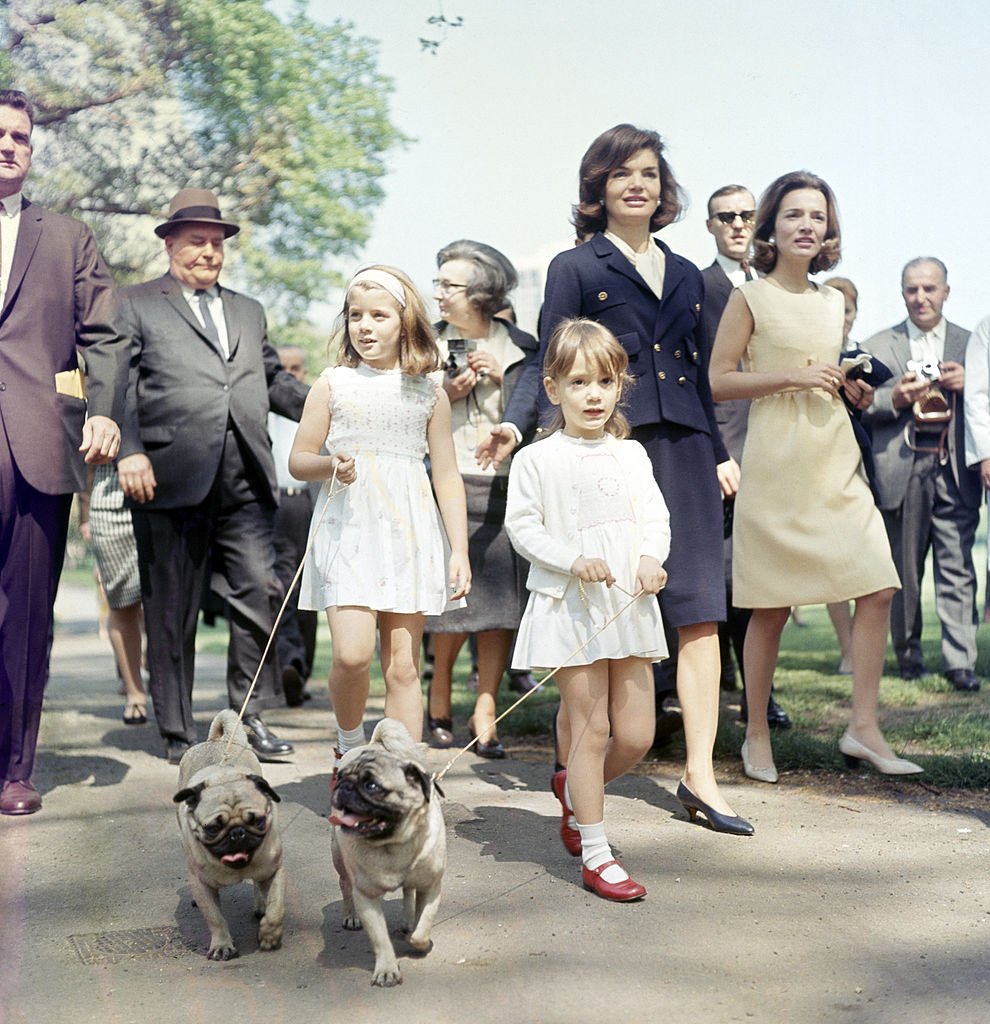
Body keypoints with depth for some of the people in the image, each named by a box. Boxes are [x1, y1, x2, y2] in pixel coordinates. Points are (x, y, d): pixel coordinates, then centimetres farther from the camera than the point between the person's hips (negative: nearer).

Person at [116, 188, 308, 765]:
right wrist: (130, 451, -13)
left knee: (260, 595, -2)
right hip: (172, 478, -4)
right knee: (172, 611, 3)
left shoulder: (249, 311, 25)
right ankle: (179, 733, 12)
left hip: (246, 480, 4)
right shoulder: (137, 305, 9)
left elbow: (275, 381, 25)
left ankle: (253, 717, 12)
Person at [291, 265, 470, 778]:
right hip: (347, 530, -1)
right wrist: (331, 465, -14)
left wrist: (460, 551, 3)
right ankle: (349, 746, 11)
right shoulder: (333, 384, 5)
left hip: (410, 535, 1)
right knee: (352, 653, -16)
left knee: (403, 666, 2)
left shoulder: (429, 394, 7)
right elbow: (298, 460, 8)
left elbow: (447, 476, 9)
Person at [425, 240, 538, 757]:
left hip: (507, 486, 0)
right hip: (451, 483, 0)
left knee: (500, 600, -3)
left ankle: (484, 713, 5)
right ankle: (440, 688, 22)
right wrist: (448, 392, -6)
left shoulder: (521, 347, 7)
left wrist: (501, 377, -5)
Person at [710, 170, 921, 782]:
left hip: (838, 461, 5)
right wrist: (792, 376, -14)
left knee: (879, 590, -5)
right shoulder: (750, 298, -1)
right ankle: (757, 735, 14)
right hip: (776, 461, -5)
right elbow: (719, 381, -5)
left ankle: (864, 727, 5)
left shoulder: (834, 302, 15)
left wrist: (856, 390, 5)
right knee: (772, 607, -1)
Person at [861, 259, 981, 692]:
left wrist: (967, 384, -6)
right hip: (902, 472, 0)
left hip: (954, 471, 1)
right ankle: (908, 653, 17)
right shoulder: (878, 345, 11)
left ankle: (960, 661, -5)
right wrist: (893, 399, -14)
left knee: (957, 568, -6)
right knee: (904, 570, 4)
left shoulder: (969, 344, 15)